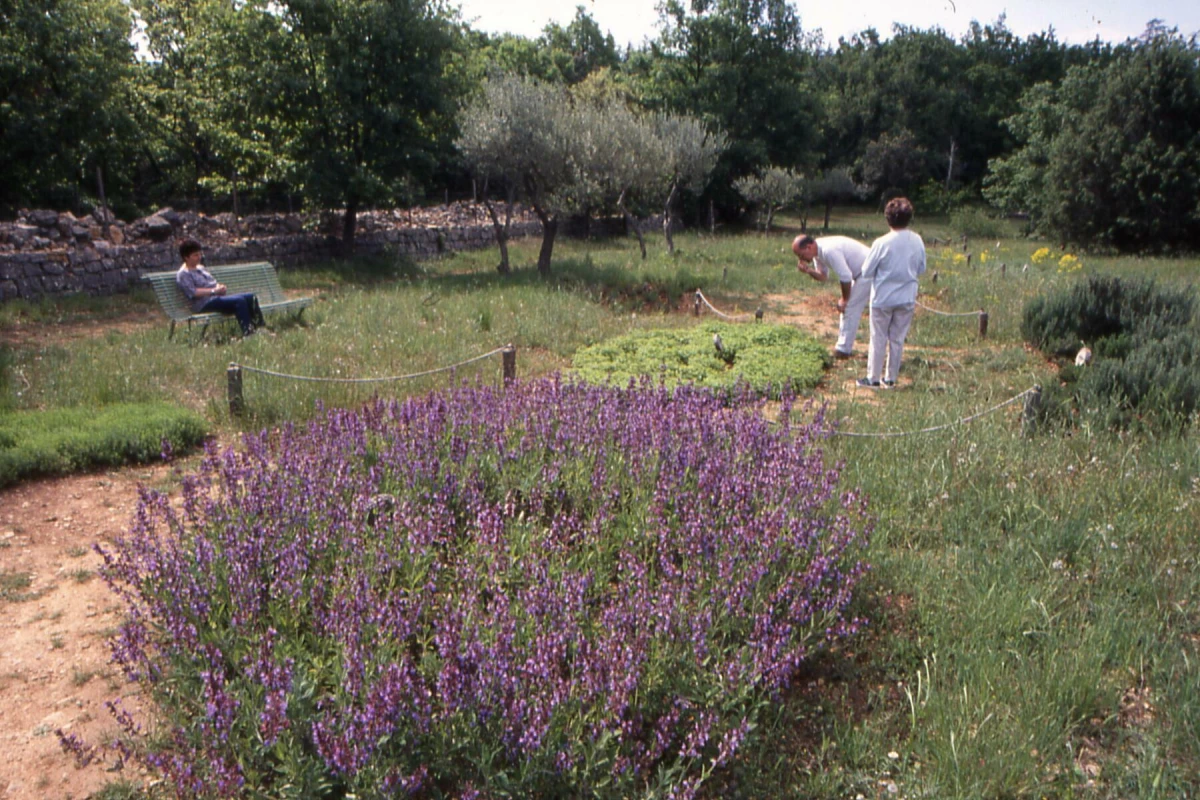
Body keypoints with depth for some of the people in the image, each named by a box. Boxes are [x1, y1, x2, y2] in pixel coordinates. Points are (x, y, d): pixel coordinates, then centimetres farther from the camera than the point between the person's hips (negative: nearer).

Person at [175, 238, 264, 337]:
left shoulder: (201, 268, 26)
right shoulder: (182, 274, 0)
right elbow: (192, 293, -14)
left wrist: (221, 287, 1)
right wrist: (214, 290, -19)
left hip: (218, 297, 9)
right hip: (205, 303, -9)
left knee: (251, 297, -9)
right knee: (239, 300, -31)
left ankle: (260, 328, -15)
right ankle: (247, 332, -35)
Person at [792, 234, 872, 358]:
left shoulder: (829, 251, -30)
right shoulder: (818, 252, 1)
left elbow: (846, 277, -28)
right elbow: (823, 276, 9)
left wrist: (844, 300, -14)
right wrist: (808, 270, -11)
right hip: (859, 273, 10)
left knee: (849, 308, -8)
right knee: (847, 307, 14)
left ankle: (843, 350, -1)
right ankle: (843, 346, 22)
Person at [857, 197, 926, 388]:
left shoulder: (882, 243, -18)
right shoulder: (917, 241, -5)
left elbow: (866, 272, -10)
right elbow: (921, 269, 8)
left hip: (883, 299, -4)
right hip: (907, 299, 4)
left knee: (878, 339, 7)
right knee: (898, 339, 12)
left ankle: (873, 378, 14)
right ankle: (891, 378, 20)